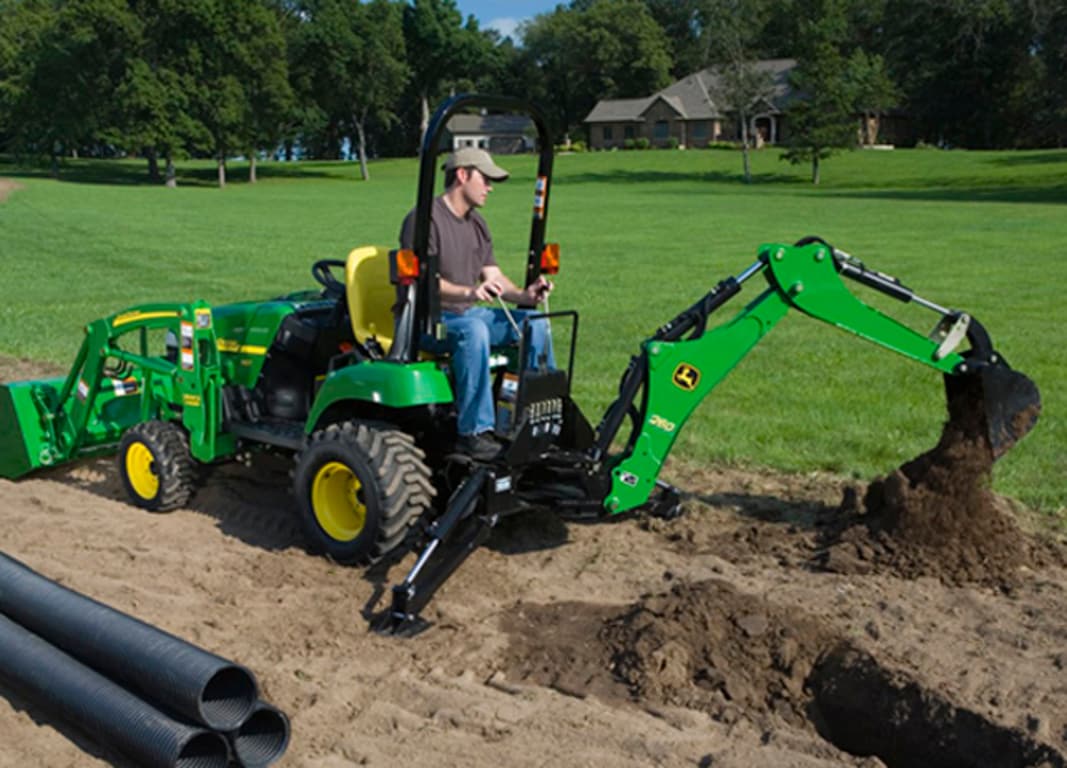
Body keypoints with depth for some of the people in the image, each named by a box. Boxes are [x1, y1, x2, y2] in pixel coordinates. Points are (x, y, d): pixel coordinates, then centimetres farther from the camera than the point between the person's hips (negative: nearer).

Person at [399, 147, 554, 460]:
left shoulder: (476, 224, 15)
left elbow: (493, 276, 10)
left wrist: (524, 294, -10)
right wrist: (470, 292, -37)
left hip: (468, 313, 8)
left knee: (535, 323, -5)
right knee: (472, 329, -37)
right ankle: (474, 431, -34)